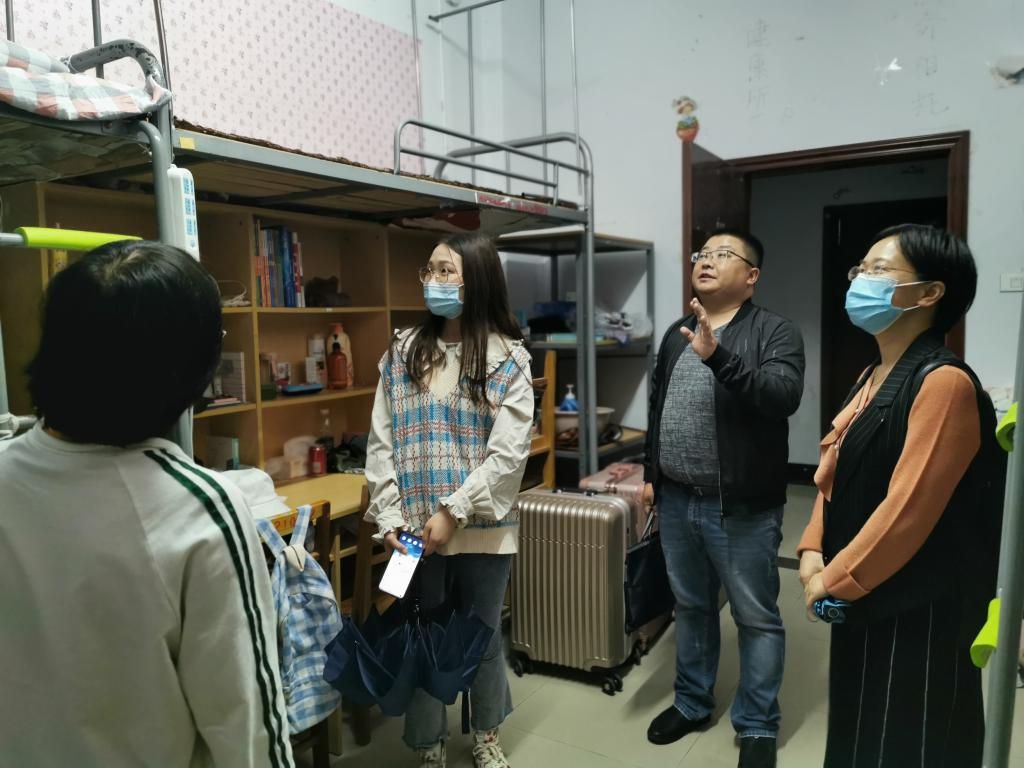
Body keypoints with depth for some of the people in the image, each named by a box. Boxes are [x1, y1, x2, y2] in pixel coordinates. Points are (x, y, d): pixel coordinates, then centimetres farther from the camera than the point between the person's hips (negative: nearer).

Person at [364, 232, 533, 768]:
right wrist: (388, 515, -7)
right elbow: (381, 442, 1)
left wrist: (453, 512, -16)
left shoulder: (509, 359, -5)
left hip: (483, 528, -1)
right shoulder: (402, 352, 3)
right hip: (415, 528, 2)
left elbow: (509, 452, -12)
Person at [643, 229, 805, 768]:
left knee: (756, 618, 9)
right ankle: (691, 704, 38)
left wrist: (719, 357, -36)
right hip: (678, 502, 6)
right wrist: (651, 475, 16)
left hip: (743, 508, -5)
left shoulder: (775, 332, -7)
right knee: (691, 607, 19)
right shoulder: (677, 335, 11)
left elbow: (783, 396, -26)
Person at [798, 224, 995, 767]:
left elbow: (909, 507, -25)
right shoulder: (872, 380, 9)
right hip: (862, 598, 9)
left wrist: (835, 579, -15)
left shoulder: (944, 382, -21)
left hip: (918, 611, -9)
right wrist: (813, 553, 0)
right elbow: (834, 476, 12)